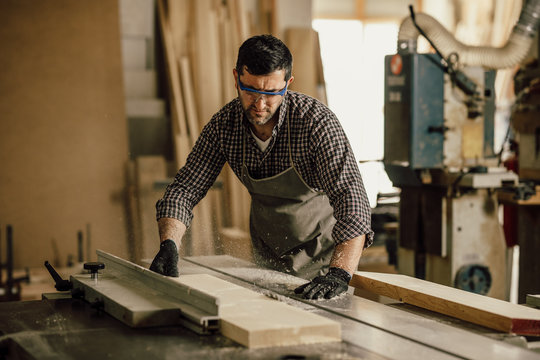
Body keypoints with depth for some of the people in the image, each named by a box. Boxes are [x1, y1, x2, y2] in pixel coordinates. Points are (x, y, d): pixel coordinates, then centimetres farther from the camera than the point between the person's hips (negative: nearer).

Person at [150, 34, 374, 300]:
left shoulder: (316, 121, -26)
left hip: (324, 254, -3)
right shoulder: (223, 125, -12)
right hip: (266, 256, 4)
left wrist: (339, 273, -47)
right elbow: (184, 189, -8)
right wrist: (168, 244, -27)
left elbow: (352, 201, -33)